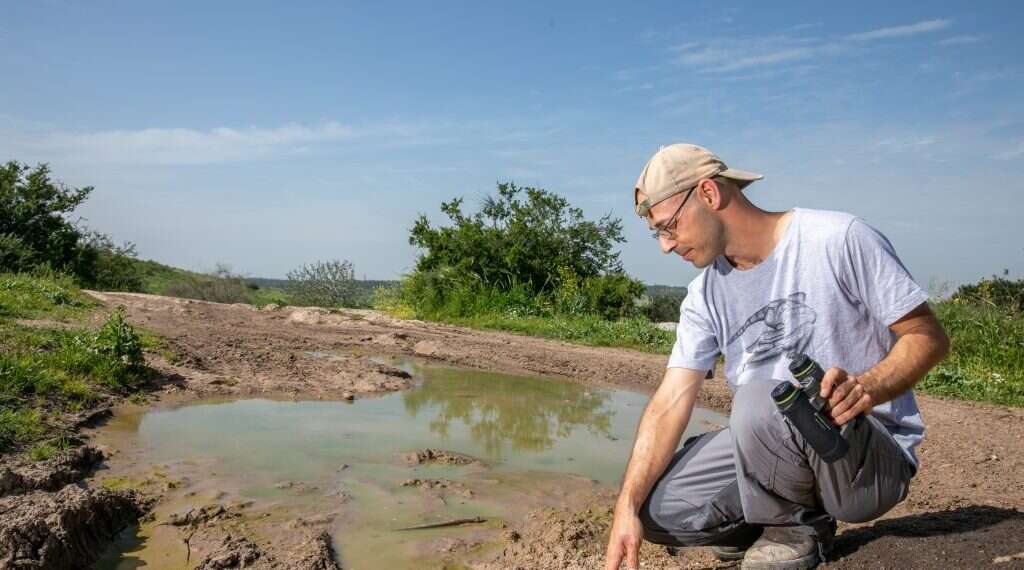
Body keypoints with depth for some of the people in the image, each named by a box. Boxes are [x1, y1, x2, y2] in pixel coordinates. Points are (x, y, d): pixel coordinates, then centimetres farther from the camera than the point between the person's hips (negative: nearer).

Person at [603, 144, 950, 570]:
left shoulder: (838, 239, -12)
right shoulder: (705, 295, 3)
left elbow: (928, 336, -9)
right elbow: (671, 402, -5)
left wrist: (867, 387, -30)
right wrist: (628, 507, -15)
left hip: (876, 457, -5)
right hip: (769, 446, 5)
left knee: (759, 402, -35)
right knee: (654, 505, -12)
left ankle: (800, 526, -4)